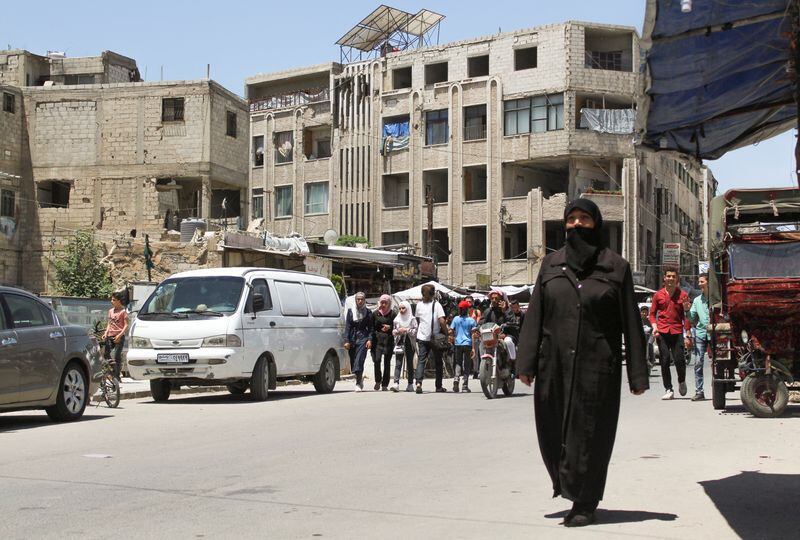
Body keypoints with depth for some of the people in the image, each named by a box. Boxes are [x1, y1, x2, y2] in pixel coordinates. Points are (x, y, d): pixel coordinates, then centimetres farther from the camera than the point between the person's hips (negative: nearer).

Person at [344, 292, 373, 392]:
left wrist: (369, 339, -8)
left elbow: (371, 327, 6)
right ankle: (360, 379, 27)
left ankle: (358, 384, -14)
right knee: (353, 362, 5)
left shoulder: (368, 312, 7)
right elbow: (347, 326, 5)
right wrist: (347, 341, -3)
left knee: (359, 361, -14)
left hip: (363, 338, -2)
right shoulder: (350, 311, 10)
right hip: (352, 339, 3)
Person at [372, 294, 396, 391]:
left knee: (387, 363, 0)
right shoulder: (375, 313, 10)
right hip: (377, 340, 1)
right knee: (377, 360, -12)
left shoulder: (392, 314, 4)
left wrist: (389, 327, -14)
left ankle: (385, 384, 7)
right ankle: (378, 380, 9)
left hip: (388, 340, -1)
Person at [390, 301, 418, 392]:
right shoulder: (397, 319, 11)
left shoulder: (412, 319, 0)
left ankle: (410, 384, 13)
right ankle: (396, 383, -18)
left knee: (410, 364, 5)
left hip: (410, 344, -2)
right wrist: (398, 331, -5)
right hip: (399, 343, 2)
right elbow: (393, 332, 15)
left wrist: (406, 330, -13)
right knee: (398, 364, -9)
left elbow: (416, 331, -6)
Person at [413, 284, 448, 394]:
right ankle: (439, 386, 17)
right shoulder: (436, 305, -7)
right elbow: (442, 321, -16)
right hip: (435, 338, -2)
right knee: (438, 362, 12)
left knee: (421, 361, -1)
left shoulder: (419, 305, 4)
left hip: (422, 337, 2)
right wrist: (446, 333, -6)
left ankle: (418, 383, -21)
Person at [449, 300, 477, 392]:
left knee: (458, 363, 13)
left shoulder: (456, 319, 2)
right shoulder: (471, 320, -2)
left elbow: (451, 331, -1)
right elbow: (473, 334, -5)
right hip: (468, 344, -1)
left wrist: (453, 340, 13)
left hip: (458, 344, 1)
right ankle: (465, 386, 5)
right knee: (467, 365, 6)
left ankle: (456, 378, -13)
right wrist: (474, 348, -4)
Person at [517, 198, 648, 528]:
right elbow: (535, 315, 5)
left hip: (597, 367, -2)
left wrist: (637, 375, -4)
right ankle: (566, 482, 35)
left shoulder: (615, 267, 1)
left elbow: (631, 323, 0)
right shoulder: (551, 264, 8)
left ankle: (585, 503, 17)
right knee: (552, 430, 9)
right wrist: (526, 364, -2)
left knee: (590, 434, 2)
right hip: (554, 365, 3)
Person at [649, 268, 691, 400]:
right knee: (665, 361, -2)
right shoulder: (658, 295, 10)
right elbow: (652, 313, 12)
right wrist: (654, 327, -2)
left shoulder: (682, 295, 8)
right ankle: (669, 390, 4)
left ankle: (682, 381, 20)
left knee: (679, 359, -8)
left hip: (677, 331, -1)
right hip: (662, 332, 1)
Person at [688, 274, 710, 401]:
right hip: (700, 333, 3)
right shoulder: (697, 300, 13)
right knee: (698, 363, -4)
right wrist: (687, 310, -5)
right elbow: (692, 318, 13)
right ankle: (699, 392, -4)